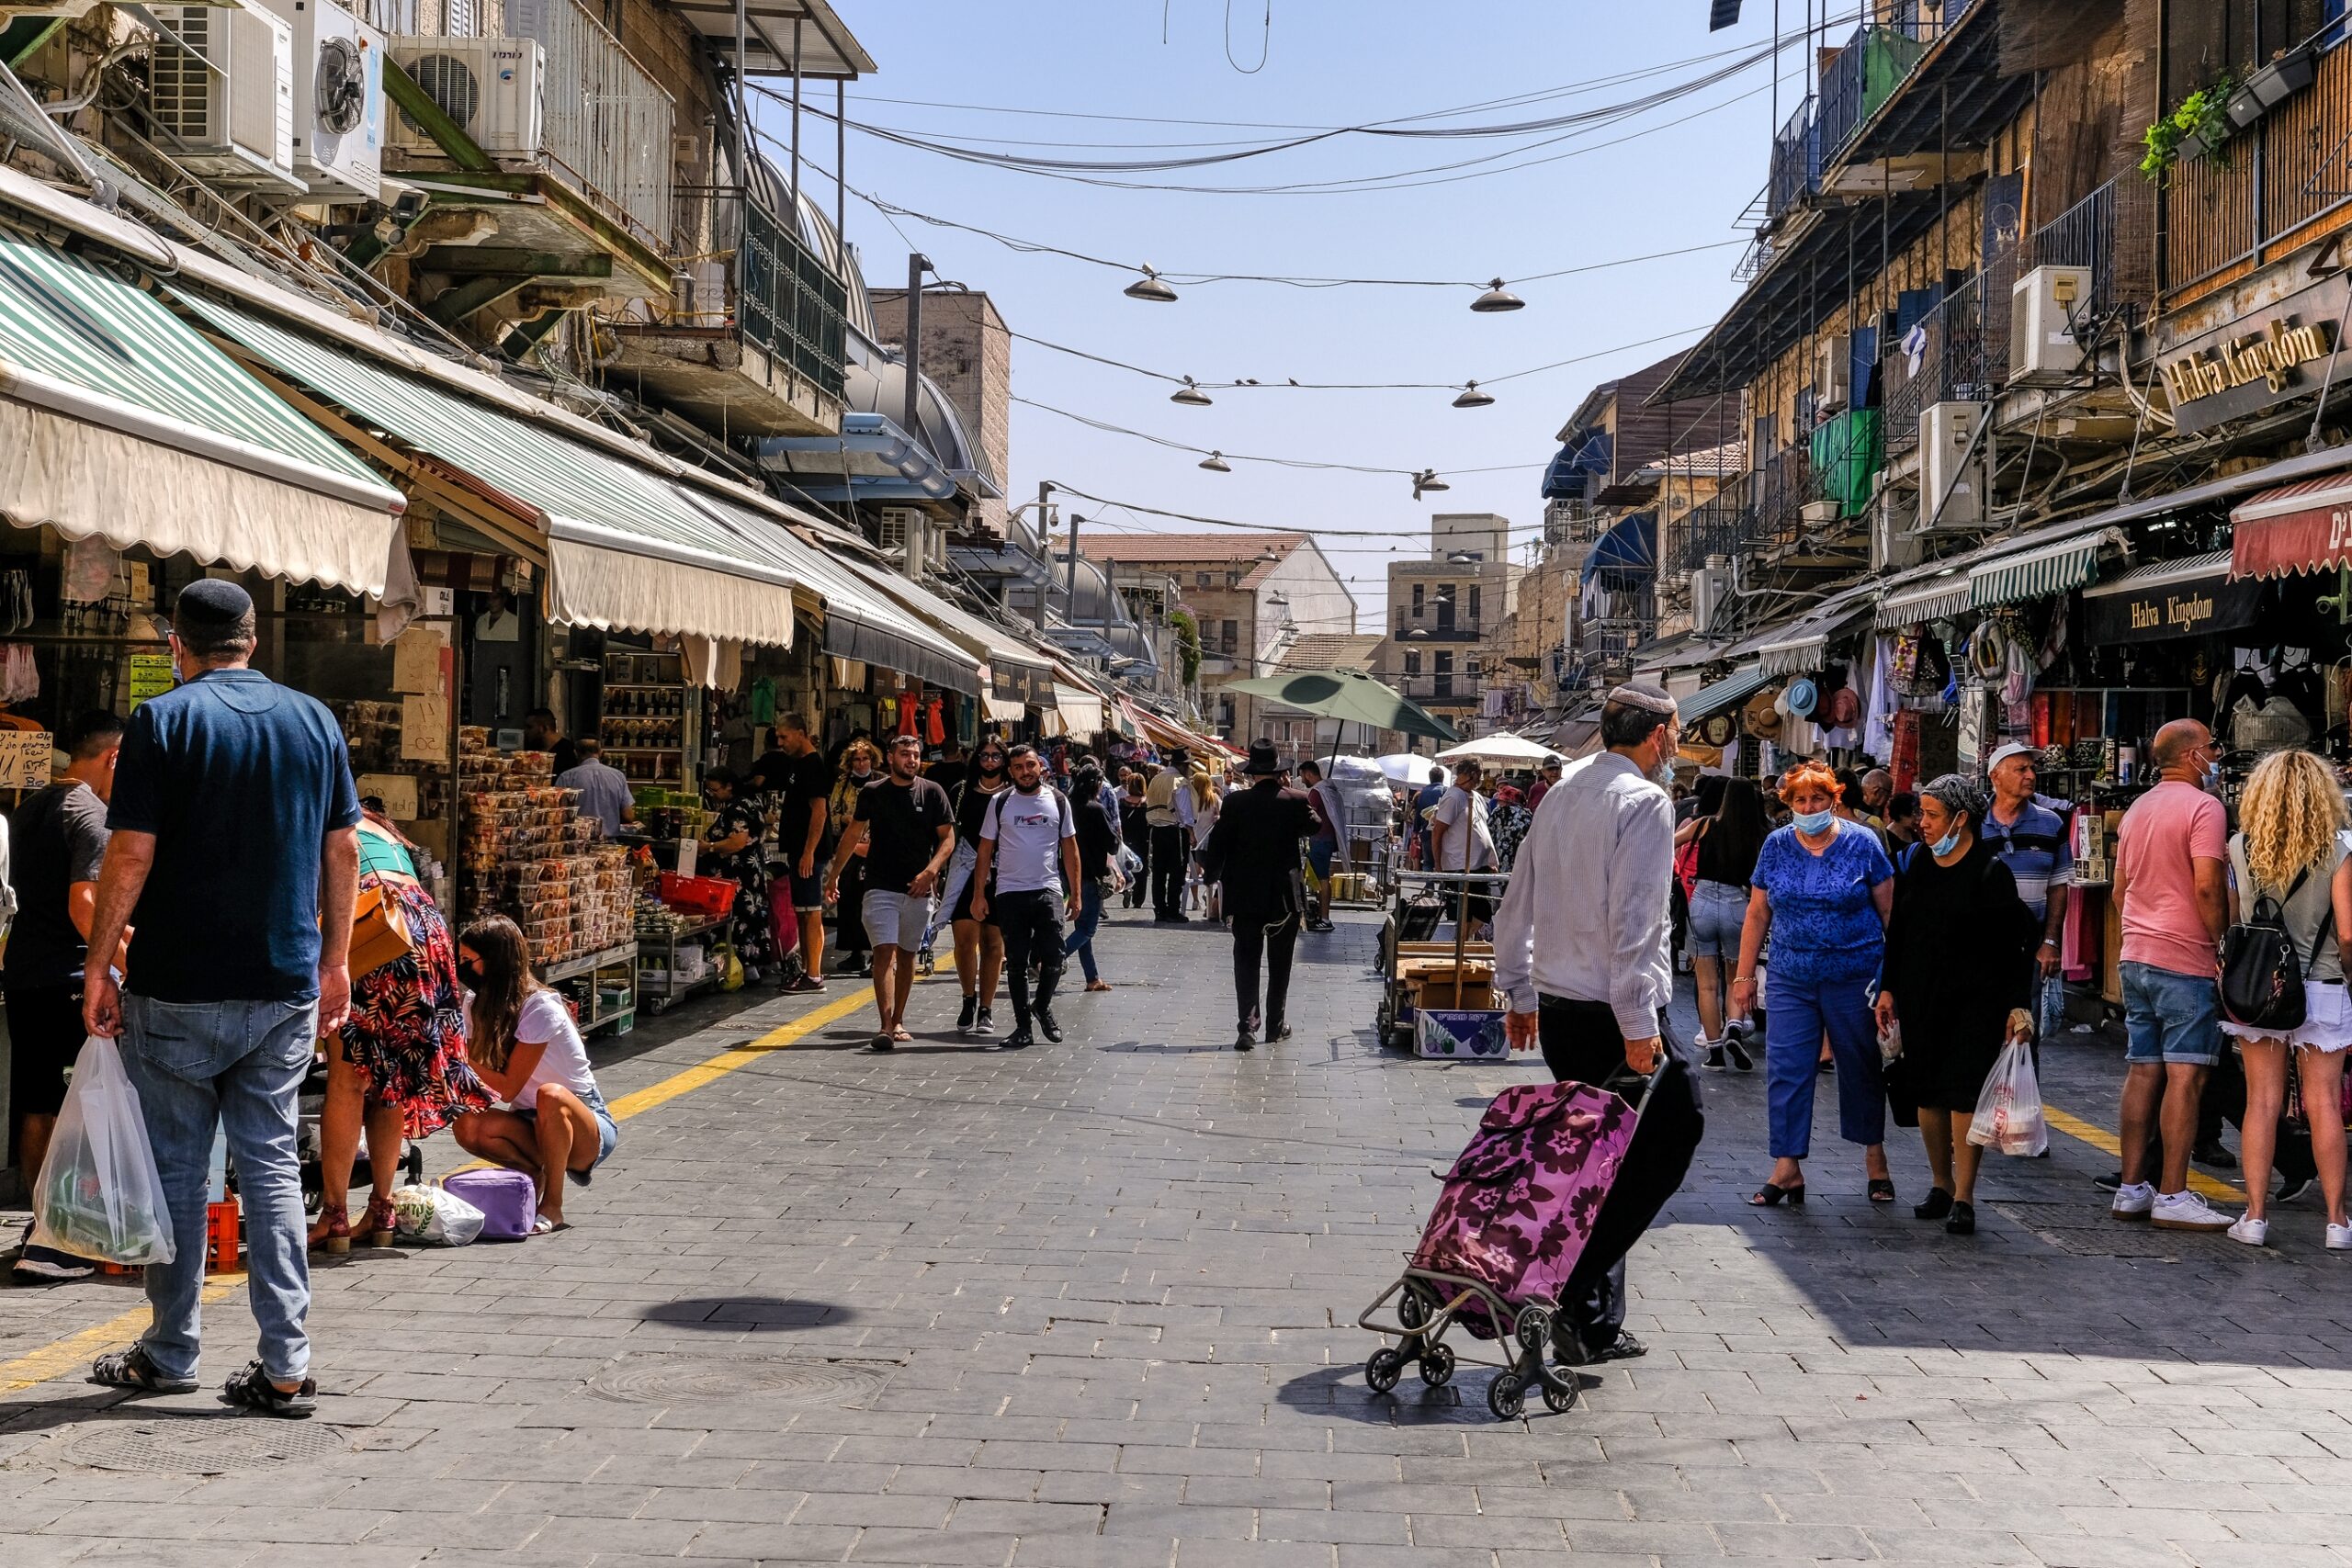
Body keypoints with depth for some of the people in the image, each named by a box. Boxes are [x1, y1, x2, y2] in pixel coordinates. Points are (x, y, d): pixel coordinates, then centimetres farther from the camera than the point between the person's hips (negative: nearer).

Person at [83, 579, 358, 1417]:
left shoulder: (162, 720, -6)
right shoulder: (315, 720, 6)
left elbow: (131, 855, -11)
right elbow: (342, 849, 7)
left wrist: (98, 966, -3)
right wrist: (334, 960, 15)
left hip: (178, 987, -3)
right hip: (287, 987, 3)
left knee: (176, 1166, 9)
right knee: (272, 1162, 7)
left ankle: (170, 1354, 20)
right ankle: (285, 1368, 3)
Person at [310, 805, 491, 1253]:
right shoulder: (383, 830, 33)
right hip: (428, 927, 6)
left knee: (347, 1083, -2)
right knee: (391, 1083, 12)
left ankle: (334, 1216, -1)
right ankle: (380, 1213, 13)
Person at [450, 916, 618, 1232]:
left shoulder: (540, 1009, -21)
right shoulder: (478, 1007, 1)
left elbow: (508, 1088, -22)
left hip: (589, 1130, -5)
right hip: (533, 1125, 5)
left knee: (551, 1095, -39)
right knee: (467, 1126, -24)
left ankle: (553, 1206, -22)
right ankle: (535, 1175, 1)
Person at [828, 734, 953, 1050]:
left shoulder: (933, 793, 2)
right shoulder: (872, 793, 3)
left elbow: (948, 838, 1)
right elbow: (853, 834, 14)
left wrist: (931, 871, -14)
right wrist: (834, 873, 16)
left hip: (918, 890, 2)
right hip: (880, 887, -1)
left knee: (907, 954, 10)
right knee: (884, 953, -13)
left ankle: (898, 1021, 22)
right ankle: (886, 1026, -20)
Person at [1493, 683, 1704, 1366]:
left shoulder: (1561, 792, 13)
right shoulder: (1645, 801, -11)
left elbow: (1517, 904, 16)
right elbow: (1633, 920, -19)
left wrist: (1518, 992, 23)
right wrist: (1638, 1024, -19)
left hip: (1556, 1005, 8)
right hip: (1614, 1012, -8)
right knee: (1673, 1130, 3)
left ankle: (1594, 1324, 18)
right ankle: (1582, 1296, -5)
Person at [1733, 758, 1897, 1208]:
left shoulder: (1862, 844, -3)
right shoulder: (1776, 846, 4)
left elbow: (1889, 910, 0)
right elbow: (1757, 913, 9)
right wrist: (1744, 974, 6)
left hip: (1855, 979, -2)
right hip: (1792, 980, 2)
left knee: (1863, 1067, 9)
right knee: (1785, 1070, -2)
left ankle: (1875, 1159, 24)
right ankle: (1787, 1169, 3)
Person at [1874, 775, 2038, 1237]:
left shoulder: (1990, 869, -9)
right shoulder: (1915, 860, 7)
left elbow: (2013, 943, -9)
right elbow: (1897, 929, 14)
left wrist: (2016, 1004, -13)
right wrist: (1888, 988, 11)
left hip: (1975, 999, -5)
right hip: (1920, 997, 5)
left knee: (1963, 1093, -8)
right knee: (1927, 1094, 8)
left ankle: (1963, 1198, -2)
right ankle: (1940, 1185, 23)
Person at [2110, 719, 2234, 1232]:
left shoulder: (2136, 811, 16)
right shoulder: (2203, 807, -10)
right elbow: (2207, 887, -19)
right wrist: (2222, 944, -9)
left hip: (2136, 957, 8)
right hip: (2186, 960, -8)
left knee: (2142, 1072, 9)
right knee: (2185, 1075, -6)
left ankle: (2131, 1188, 11)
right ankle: (2173, 1195, -6)